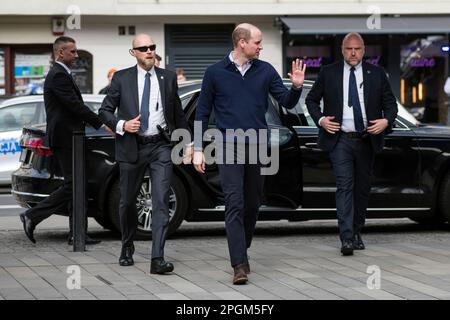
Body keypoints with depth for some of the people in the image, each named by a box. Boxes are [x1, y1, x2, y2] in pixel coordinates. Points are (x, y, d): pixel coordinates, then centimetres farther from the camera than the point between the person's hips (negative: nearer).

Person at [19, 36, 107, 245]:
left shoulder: (59, 74, 19)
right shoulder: (59, 75, -14)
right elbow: (75, 105, -21)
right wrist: (101, 124, -18)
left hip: (67, 138, 11)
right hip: (64, 138, -11)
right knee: (72, 185, -9)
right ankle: (32, 216, -4)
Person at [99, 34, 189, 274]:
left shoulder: (168, 78, 8)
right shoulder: (122, 78, 3)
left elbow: (178, 113, 17)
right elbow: (105, 111, 4)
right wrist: (122, 125, -14)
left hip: (161, 147, 0)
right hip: (131, 147, 0)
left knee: (161, 202, -12)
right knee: (127, 201, 12)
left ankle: (157, 259, -16)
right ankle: (127, 248, 35)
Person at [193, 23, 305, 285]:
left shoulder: (265, 71, 5)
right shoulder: (216, 73, -1)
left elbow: (287, 102, 4)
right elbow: (203, 112, 5)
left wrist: (297, 87, -16)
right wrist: (198, 149, 1)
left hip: (258, 146, 3)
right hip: (230, 147, -3)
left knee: (253, 204, 10)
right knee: (235, 205, -10)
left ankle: (243, 251, 29)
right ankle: (240, 265, -14)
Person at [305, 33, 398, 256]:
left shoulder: (376, 74, 5)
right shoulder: (328, 73, 3)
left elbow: (390, 102, 9)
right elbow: (311, 99, 10)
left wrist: (386, 121, -11)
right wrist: (320, 119, -6)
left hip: (367, 140, 2)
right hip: (340, 139, -2)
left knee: (362, 188, 10)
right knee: (344, 185, -13)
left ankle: (357, 233, 24)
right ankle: (347, 238, -19)